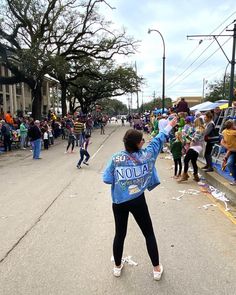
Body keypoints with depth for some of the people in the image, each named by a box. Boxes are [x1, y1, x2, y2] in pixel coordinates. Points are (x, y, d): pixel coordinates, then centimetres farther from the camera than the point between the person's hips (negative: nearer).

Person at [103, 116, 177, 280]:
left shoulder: (116, 158, -9)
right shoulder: (145, 155, -10)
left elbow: (107, 179, -10)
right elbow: (158, 140, 3)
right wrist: (170, 126, 16)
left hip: (119, 202, 2)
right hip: (137, 201, -1)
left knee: (120, 234, 19)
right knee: (149, 234, 17)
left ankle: (117, 266, 37)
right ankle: (157, 269, 29)